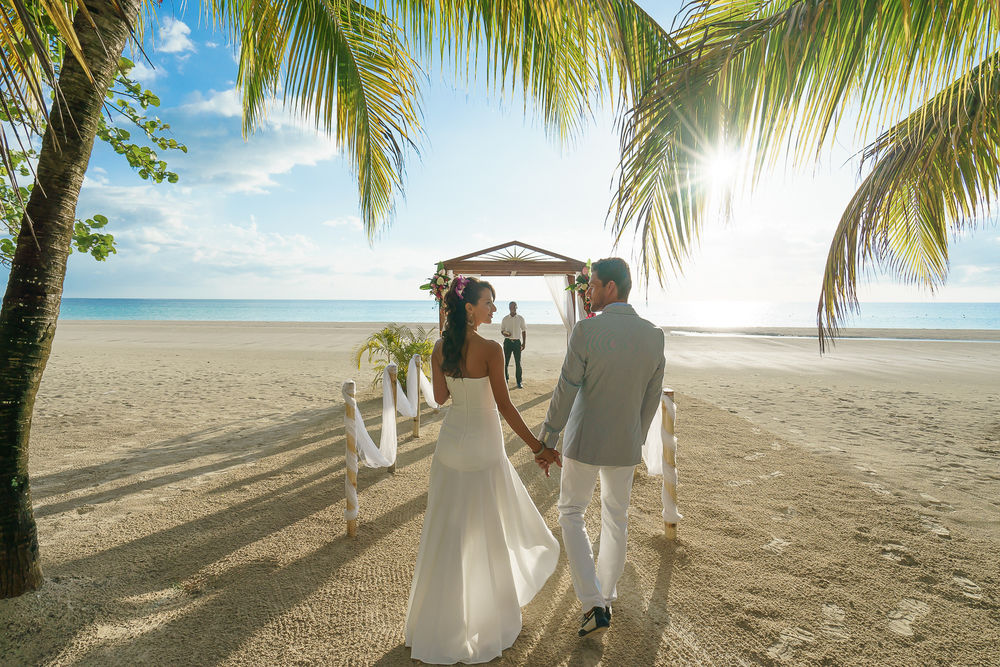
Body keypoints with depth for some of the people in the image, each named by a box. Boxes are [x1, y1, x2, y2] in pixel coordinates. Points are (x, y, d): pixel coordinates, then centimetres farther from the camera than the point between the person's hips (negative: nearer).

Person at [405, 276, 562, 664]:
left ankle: (438, 622, 38)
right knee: (486, 533, 13)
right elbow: (504, 405, -18)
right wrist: (538, 447, -12)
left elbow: (440, 396, 5)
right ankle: (490, 619, 34)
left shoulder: (440, 348, -2)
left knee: (447, 532, 19)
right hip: (482, 446, -6)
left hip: (451, 440, 6)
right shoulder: (490, 349, -20)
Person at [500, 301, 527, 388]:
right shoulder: (505, 319, 4)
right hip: (507, 341, 0)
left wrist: (524, 343, 2)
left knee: (518, 362, 0)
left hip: (517, 342, 0)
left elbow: (524, 331, 8)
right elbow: (502, 329, 11)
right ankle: (506, 379, 17)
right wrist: (504, 333, -12)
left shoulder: (521, 318, 4)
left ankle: (519, 382, 7)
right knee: (506, 362, 2)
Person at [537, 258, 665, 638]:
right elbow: (651, 399, 4)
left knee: (571, 513, 16)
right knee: (616, 518, 22)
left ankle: (594, 605, 12)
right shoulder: (654, 336, -4)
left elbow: (565, 392, -16)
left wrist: (547, 441, -5)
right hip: (626, 445, 4)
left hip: (584, 442, -4)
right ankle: (607, 594, 39)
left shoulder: (586, 330, -19)